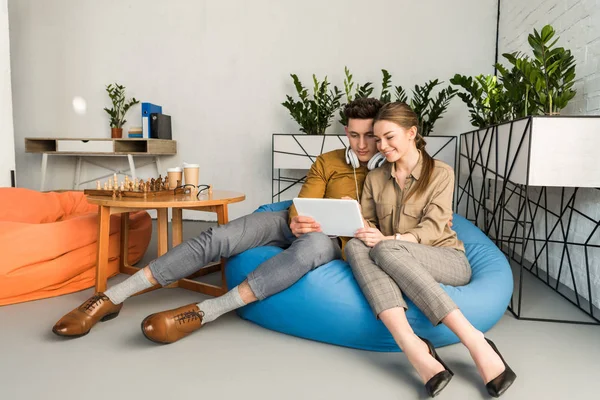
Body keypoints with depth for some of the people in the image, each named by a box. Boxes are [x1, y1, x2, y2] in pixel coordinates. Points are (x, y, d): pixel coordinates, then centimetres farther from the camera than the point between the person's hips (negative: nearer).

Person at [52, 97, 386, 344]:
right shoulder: (327, 162, 11)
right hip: (300, 227, 3)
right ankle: (110, 298, -16)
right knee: (218, 237, -22)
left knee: (314, 244, -43)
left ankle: (201, 313, -39)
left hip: (335, 240, -2)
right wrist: (298, 221, -22)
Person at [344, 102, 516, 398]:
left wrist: (389, 239, -27)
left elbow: (433, 228, -10)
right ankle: (414, 349, -46)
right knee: (356, 246, -30)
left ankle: (475, 342, -35)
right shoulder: (374, 178, 13)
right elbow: (366, 224, 9)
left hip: (447, 261, -3)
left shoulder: (441, 173, 2)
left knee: (386, 250, -36)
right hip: (400, 270, 3)